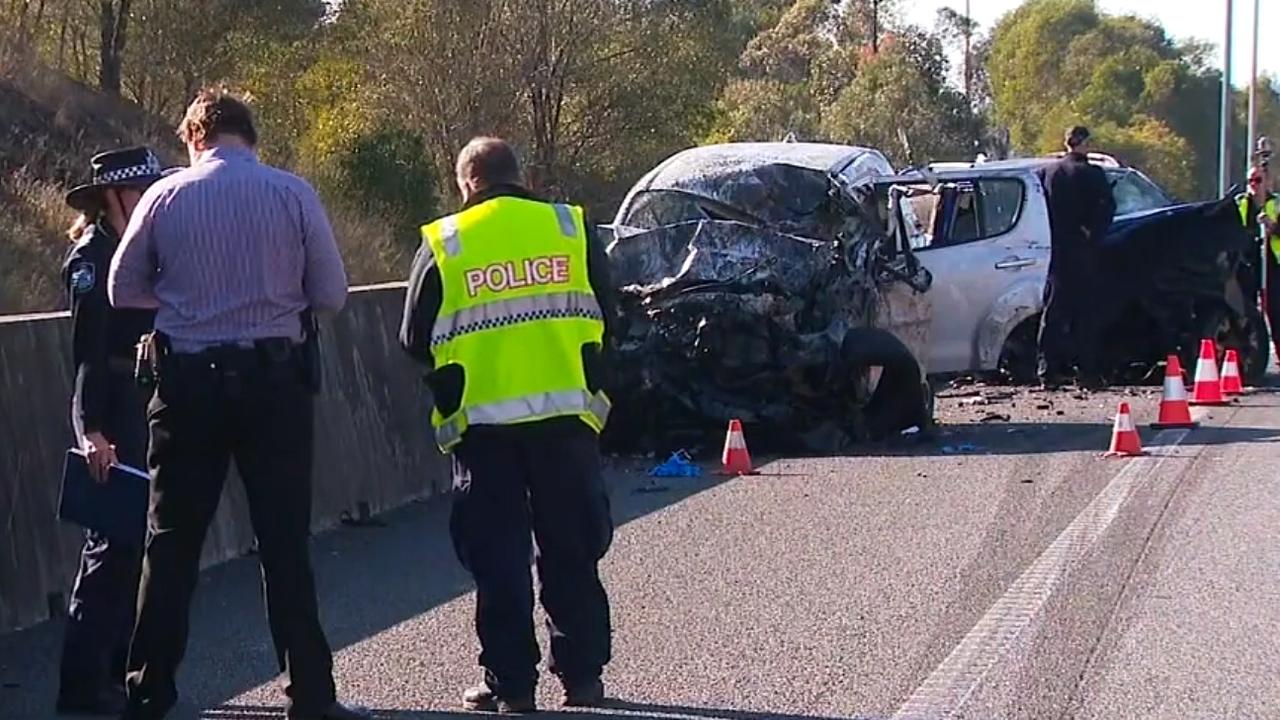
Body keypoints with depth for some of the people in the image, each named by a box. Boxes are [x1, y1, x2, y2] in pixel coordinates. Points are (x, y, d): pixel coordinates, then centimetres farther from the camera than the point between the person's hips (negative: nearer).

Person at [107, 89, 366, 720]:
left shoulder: (165, 196, -1)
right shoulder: (292, 194, -4)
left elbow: (123, 289, 6)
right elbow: (331, 295, -1)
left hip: (187, 383, 1)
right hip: (274, 380, -1)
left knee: (172, 540, 9)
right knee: (285, 543, 4)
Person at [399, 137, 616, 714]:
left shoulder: (442, 244, 2)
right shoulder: (571, 228, 5)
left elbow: (415, 342, 5)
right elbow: (606, 316, 10)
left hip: (483, 422, -1)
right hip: (566, 413, 2)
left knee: (498, 558, 6)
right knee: (571, 553, 11)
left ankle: (510, 683, 6)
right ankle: (582, 676, 14)